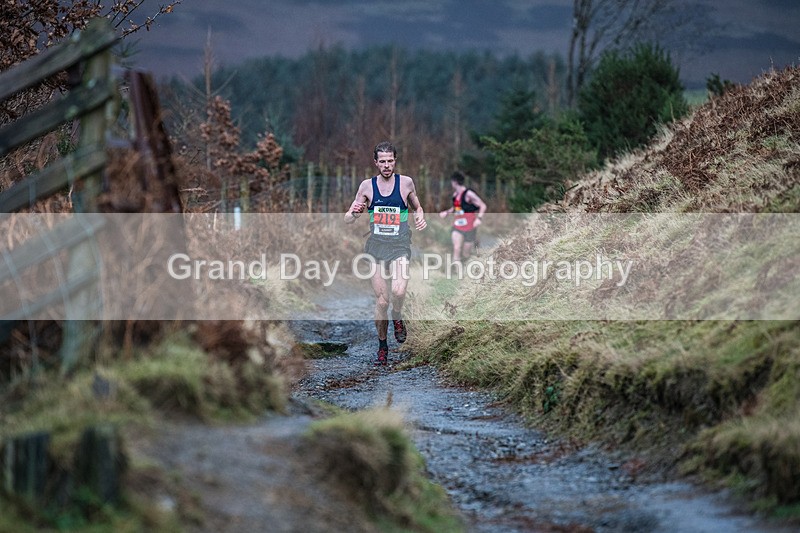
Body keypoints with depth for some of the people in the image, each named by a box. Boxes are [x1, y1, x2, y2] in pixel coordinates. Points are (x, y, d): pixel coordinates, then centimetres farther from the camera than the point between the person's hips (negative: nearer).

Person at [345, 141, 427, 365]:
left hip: (400, 246, -1)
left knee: (398, 291, -24)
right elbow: (348, 219, 8)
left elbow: (417, 207, 21)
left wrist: (420, 217, -2)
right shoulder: (367, 186, 3)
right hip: (376, 246, 1)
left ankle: (397, 317, 9)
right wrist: (354, 213, -15)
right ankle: (382, 346, 17)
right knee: (381, 300, 0)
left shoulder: (406, 183, 3)